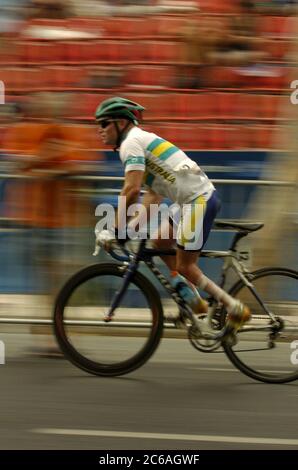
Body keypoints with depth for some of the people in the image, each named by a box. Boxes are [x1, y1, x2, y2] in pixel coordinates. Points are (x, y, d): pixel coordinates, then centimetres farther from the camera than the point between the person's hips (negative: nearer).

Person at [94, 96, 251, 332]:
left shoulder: (131, 142, -8)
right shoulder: (143, 140, 22)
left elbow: (131, 190, -20)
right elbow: (154, 194, 23)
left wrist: (117, 231, -13)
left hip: (198, 200, -10)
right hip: (202, 195, 10)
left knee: (184, 266, -3)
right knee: (160, 242, 19)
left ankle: (235, 309, 3)